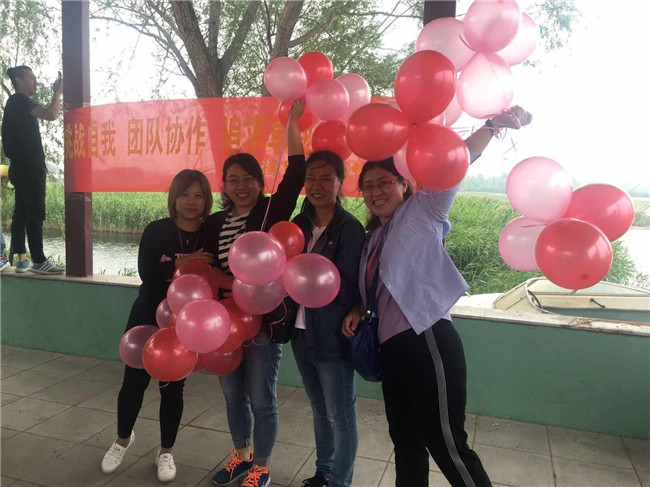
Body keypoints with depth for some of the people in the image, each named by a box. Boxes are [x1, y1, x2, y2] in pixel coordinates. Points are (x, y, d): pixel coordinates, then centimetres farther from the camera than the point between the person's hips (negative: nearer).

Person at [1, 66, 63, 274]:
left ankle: (21, 260, 9)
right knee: (35, 214, -12)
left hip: (24, 167, 10)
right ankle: (39, 261, -12)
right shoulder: (19, 100, -9)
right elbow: (51, 115, -21)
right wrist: (57, 92, -9)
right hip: (28, 167, -10)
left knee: (22, 213, 7)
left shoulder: (17, 104, 22)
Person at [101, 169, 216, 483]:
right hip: (147, 319, 0)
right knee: (133, 382, 10)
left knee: (173, 388, 9)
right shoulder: (156, 231, -8)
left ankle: (166, 452, 31)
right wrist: (181, 265, -31)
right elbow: (146, 274, -20)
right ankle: (123, 439, 40)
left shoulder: (211, 236, -6)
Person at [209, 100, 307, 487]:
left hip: (263, 320, -5)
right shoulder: (217, 223, 6)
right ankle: (242, 456, 42)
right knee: (234, 396, 20)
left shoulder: (273, 210, -7)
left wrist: (292, 124, -24)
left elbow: (296, 173, -21)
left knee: (262, 399, 8)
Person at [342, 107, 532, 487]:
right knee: (406, 439, 19)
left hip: (428, 342, -8)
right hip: (393, 348, 8)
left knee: (446, 444, -6)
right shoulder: (374, 237, 20)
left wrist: (492, 125, -30)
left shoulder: (423, 209, 0)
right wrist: (358, 310, 9)